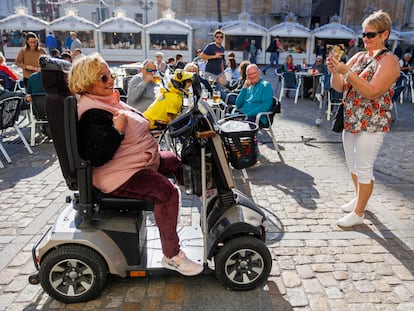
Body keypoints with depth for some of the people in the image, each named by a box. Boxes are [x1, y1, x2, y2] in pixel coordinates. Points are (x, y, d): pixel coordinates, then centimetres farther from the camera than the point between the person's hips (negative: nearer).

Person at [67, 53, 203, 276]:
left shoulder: (108, 101, 11)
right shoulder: (92, 115, -20)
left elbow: (137, 124, 25)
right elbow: (97, 156, -29)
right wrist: (117, 129, -33)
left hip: (140, 161, 11)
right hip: (119, 176, -11)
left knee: (178, 161, 17)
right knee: (166, 192, -30)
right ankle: (171, 256, -17)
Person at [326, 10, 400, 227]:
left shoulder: (389, 60, -12)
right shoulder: (358, 56, 8)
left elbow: (372, 92, -24)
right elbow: (339, 87, 5)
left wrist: (346, 71, -28)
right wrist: (334, 71, -15)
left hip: (371, 124, -7)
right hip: (350, 120, 8)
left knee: (364, 169, 0)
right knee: (352, 165, 18)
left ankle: (358, 214, 13)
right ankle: (359, 199, 38)